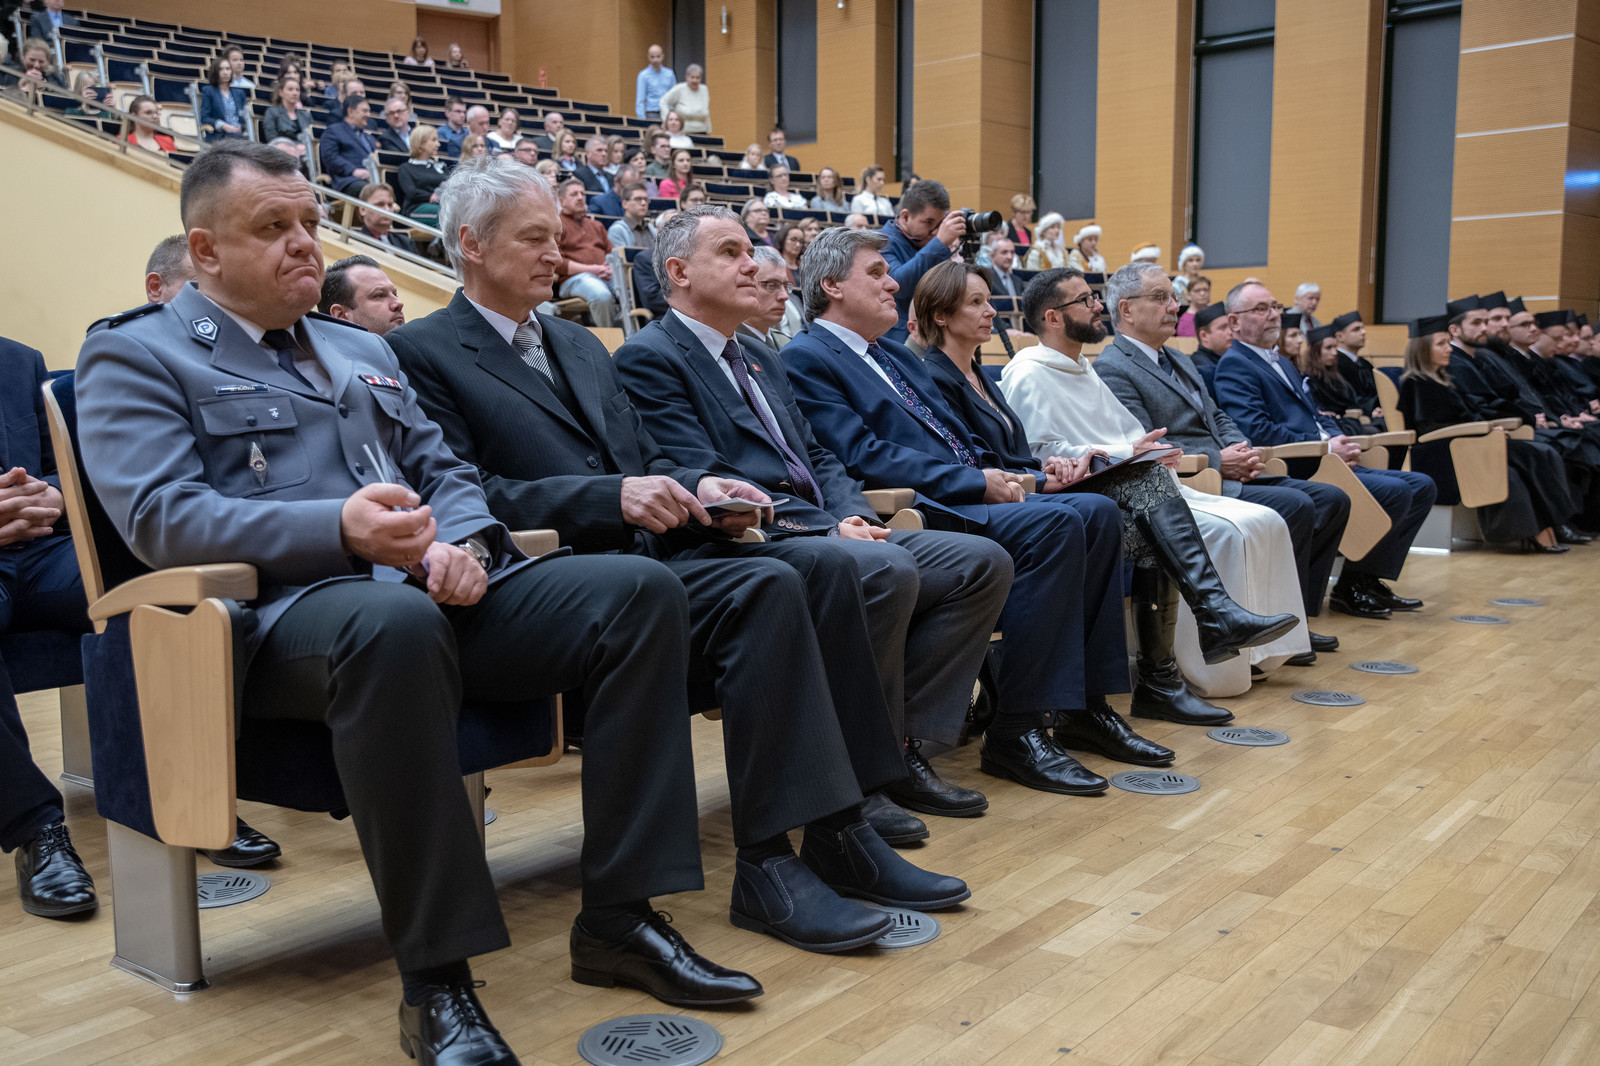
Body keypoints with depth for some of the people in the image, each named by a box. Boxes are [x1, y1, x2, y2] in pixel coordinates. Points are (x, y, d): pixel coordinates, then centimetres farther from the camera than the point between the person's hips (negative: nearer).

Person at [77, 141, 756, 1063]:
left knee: (640, 590, -14)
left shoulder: (363, 349, 28)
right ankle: (436, 984, -30)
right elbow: (160, 514, -8)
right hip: (290, 609, -6)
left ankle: (620, 914, -11)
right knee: (395, 624, -41)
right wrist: (340, 529, -24)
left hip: (440, 587, 7)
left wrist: (464, 545, -5)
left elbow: (446, 471, 21)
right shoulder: (135, 355, 8)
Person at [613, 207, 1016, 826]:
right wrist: (824, 529, -18)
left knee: (982, 562, -4)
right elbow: (703, 479, -13)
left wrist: (853, 515, 0)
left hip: (823, 531, 9)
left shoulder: (761, 359, 27)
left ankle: (905, 746, -3)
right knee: (886, 569, -34)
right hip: (750, 542, -9)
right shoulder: (648, 357, -2)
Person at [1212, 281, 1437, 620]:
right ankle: (1350, 588, -7)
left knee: (1422, 486, 4)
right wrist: (1324, 448, -16)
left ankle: (1369, 580, 6)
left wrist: (1338, 438, 3)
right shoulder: (1234, 366, -7)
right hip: (1294, 473, -10)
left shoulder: (1283, 363, 26)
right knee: (1395, 491, -22)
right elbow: (1256, 430, -19)